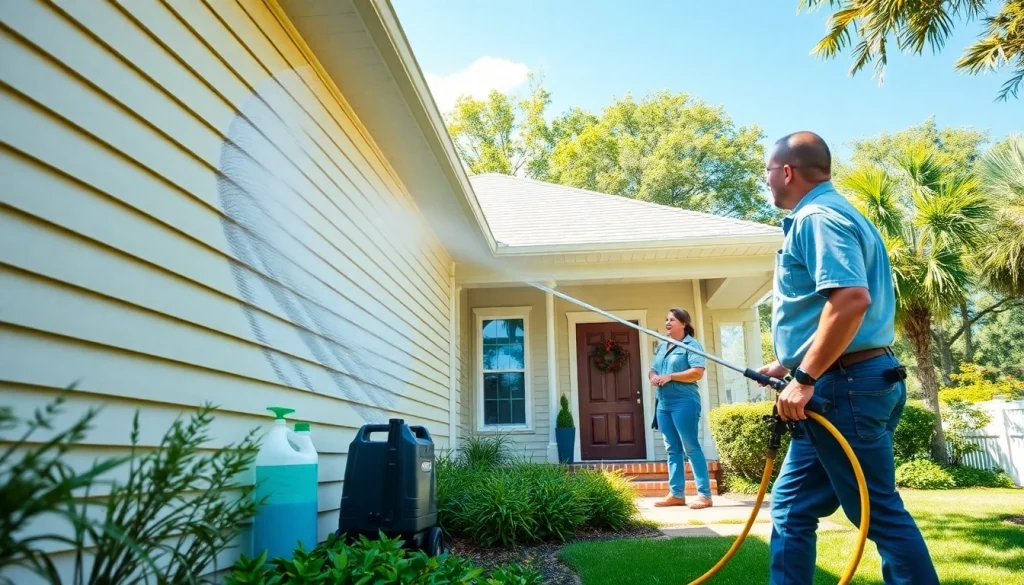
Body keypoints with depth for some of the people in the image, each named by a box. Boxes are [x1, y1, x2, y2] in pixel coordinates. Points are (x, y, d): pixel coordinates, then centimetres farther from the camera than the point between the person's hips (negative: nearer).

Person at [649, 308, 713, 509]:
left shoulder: (692, 345, -4)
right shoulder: (661, 346, 19)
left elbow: (697, 372, -16)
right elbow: (653, 370, 24)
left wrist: (670, 376, -16)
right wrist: (653, 377, 1)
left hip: (684, 402, -8)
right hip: (663, 403, 8)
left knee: (691, 447, -7)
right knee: (672, 449, 9)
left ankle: (705, 494, -2)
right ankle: (676, 494, 13)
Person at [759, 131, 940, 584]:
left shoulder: (817, 216, -13)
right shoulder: (825, 214, 20)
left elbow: (851, 298, -28)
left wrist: (805, 379, -24)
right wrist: (790, 366, 25)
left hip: (845, 386, -11)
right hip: (843, 384, 11)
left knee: (880, 512, 0)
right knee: (791, 506, 14)